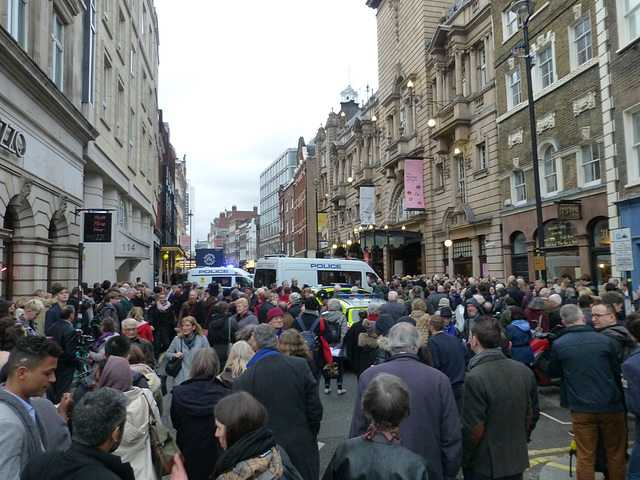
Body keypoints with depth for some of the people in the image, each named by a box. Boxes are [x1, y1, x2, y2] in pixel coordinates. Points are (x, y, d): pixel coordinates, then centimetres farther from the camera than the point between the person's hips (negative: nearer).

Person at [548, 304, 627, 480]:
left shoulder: (559, 345, -9)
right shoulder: (603, 340, -6)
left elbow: (552, 372, 5)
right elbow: (617, 371, 3)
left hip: (582, 408, -1)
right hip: (611, 406, 1)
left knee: (585, 457, 8)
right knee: (616, 455, 17)